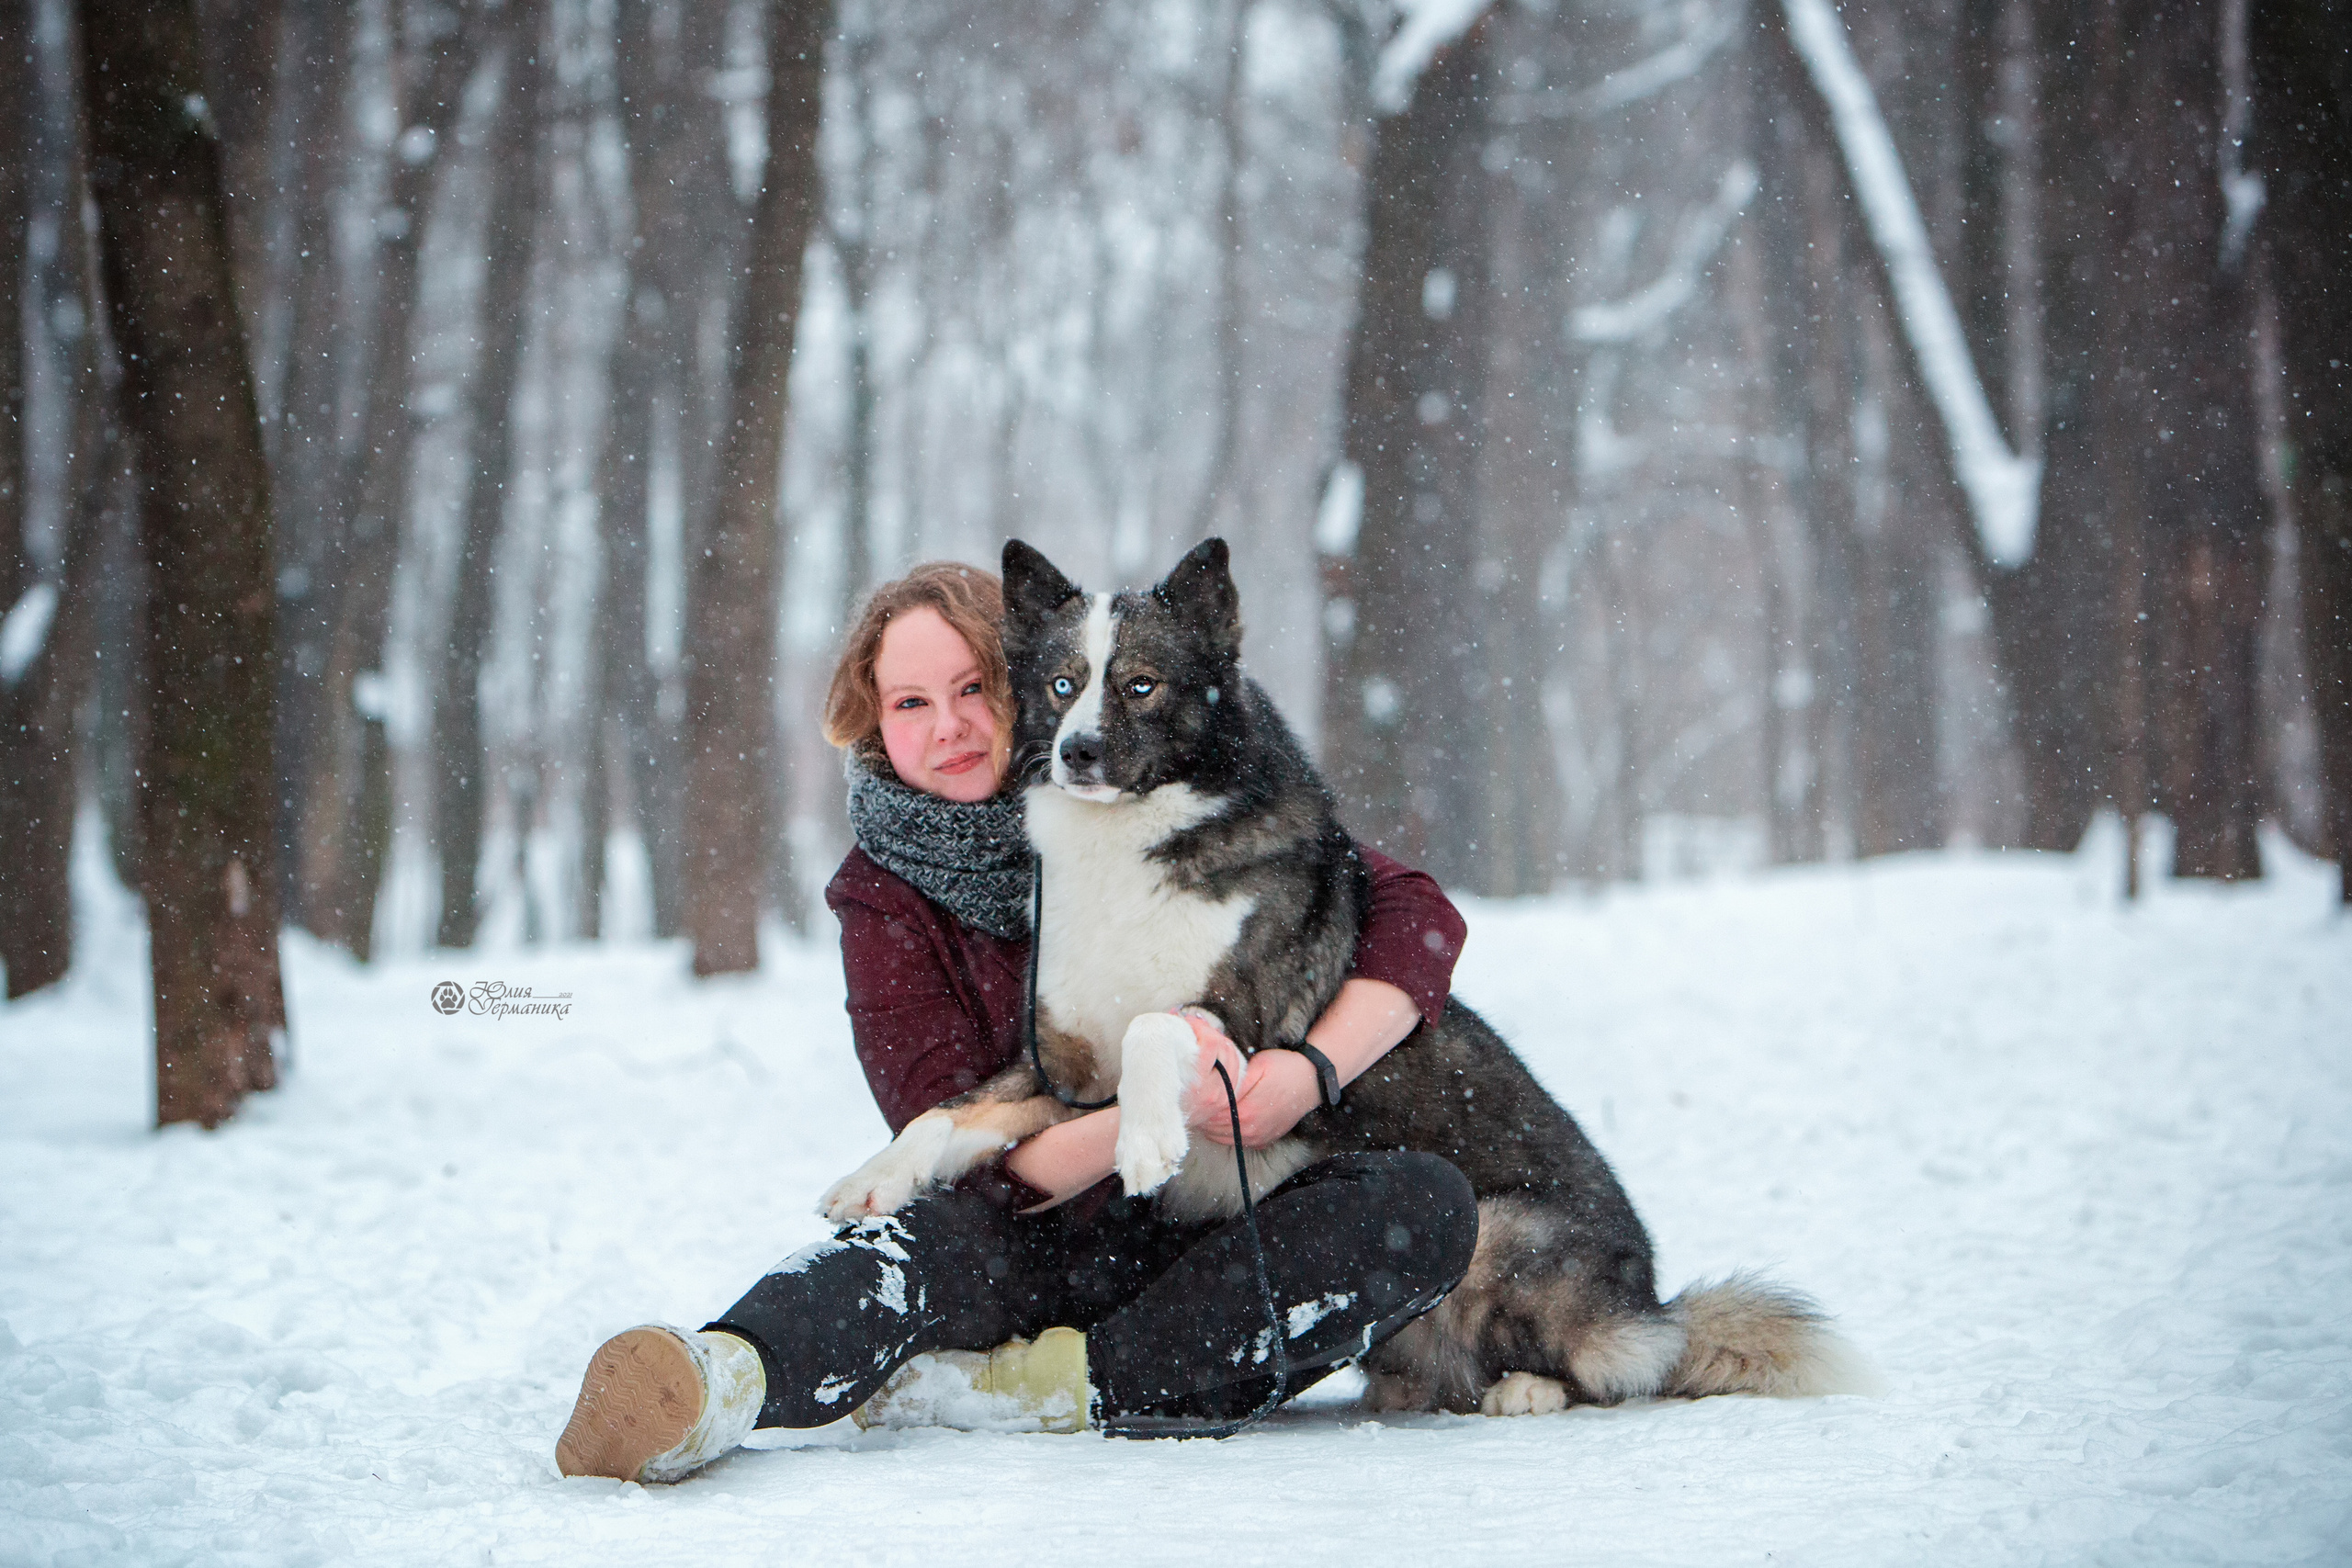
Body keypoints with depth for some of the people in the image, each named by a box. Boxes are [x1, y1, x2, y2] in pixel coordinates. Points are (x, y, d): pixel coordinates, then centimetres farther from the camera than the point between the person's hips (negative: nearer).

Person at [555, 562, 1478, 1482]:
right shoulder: (885, 897, -1)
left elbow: (1416, 918, -6)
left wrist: (1310, 1074, -25)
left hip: (1236, 1245, 1)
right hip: (1058, 1245, -1)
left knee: (1427, 1203, -28)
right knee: (949, 1229, -34)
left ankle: (1060, 1384, -36)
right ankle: (721, 1380, -63)